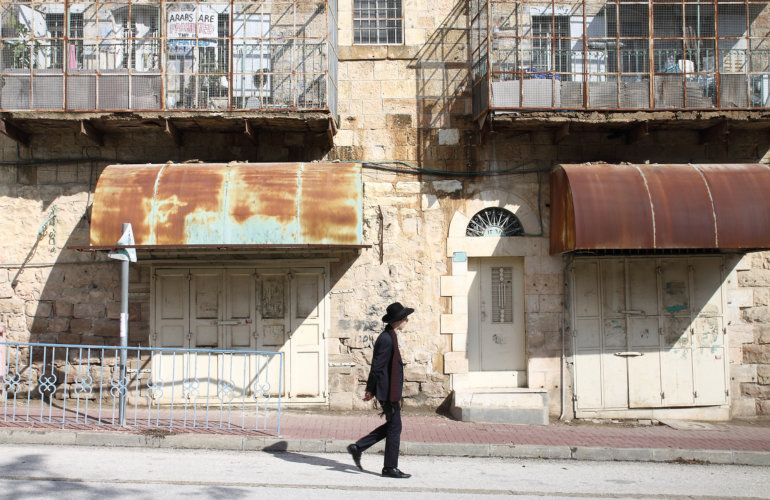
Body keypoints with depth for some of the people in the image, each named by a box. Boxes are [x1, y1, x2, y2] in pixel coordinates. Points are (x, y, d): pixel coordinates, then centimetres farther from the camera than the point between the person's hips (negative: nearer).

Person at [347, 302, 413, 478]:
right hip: (388, 391, -10)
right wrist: (371, 390, -12)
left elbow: (377, 366, 18)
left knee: (392, 426, 16)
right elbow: (377, 366, -18)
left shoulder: (389, 337, 14)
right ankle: (390, 468, 8)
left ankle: (357, 447, 20)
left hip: (391, 391, 10)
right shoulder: (386, 339, -19)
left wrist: (371, 390, 19)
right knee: (394, 427, -1)